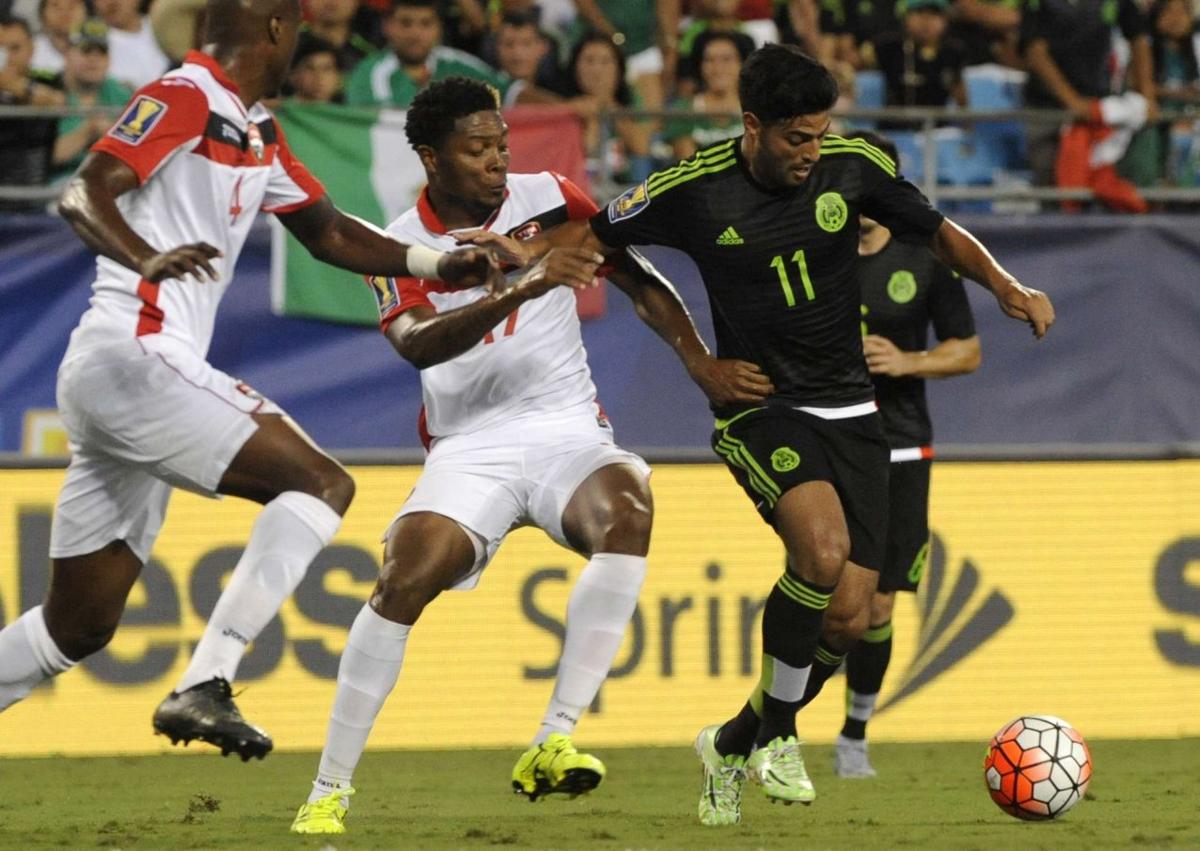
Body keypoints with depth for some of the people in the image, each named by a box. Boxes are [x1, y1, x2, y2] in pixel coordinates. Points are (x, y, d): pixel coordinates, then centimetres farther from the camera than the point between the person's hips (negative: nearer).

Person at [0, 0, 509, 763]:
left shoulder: (257, 133, 20)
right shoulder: (184, 100, -8)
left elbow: (329, 233, 27)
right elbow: (85, 193, -19)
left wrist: (438, 265, 15)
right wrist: (147, 259, -37)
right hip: (136, 357, -10)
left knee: (80, 627, 11)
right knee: (322, 482, -15)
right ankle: (204, 686, -24)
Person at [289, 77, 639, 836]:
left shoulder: (549, 199, 2)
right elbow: (416, 344, -22)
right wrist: (519, 291, -34)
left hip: (570, 433, 1)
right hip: (470, 451, -1)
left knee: (628, 509, -32)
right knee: (406, 577, -24)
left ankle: (555, 743, -32)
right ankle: (330, 788, -10)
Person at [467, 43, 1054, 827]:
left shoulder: (854, 166, -5)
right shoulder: (694, 189, -11)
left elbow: (938, 232, 12)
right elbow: (600, 236, 5)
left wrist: (1006, 286, -7)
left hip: (850, 412, 4)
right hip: (760, 404, -4)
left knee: (849, 621, -3)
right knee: (824, 547, -32)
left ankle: (735, 746, 22)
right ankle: (777, 733, -12)